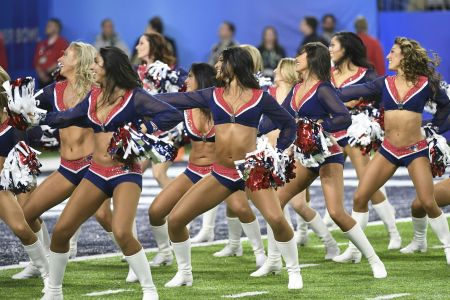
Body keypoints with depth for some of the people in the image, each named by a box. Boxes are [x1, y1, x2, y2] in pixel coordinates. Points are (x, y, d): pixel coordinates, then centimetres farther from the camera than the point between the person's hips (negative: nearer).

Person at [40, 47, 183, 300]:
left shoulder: (134, 97, -8)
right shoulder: (94, 96, 10)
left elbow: (173, 116, -16)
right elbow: (68, 118, 25)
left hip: (126, 173, -6)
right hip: (96, 174, 6)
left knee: (122, 233, -27)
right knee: (61, 231, 0)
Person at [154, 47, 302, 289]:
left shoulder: (260, 97, 1)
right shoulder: (213, 96, 8)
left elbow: (289, 125, 11)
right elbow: (175, 100, 9)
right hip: (220, 174, 4)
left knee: (276, 219, -27)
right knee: (175, 219, -3)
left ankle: (294, 272, -6)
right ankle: (184, 273, 18)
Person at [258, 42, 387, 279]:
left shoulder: (322, 89, -15)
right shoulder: (297, 90, 9)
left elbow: (345, 118, -26)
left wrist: (319, 125, -31)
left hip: (328, 155, -9)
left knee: (336, 212, -17)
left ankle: (374, 261, -7)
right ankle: (273, 261, 18)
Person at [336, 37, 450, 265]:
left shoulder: (425, 83, -5)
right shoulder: (385, 84, 3)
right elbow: (355, 91, -1)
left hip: (416, 150, -4)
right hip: (388, 150, 4)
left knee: (428, 203, -11)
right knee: (360, 197, -2)